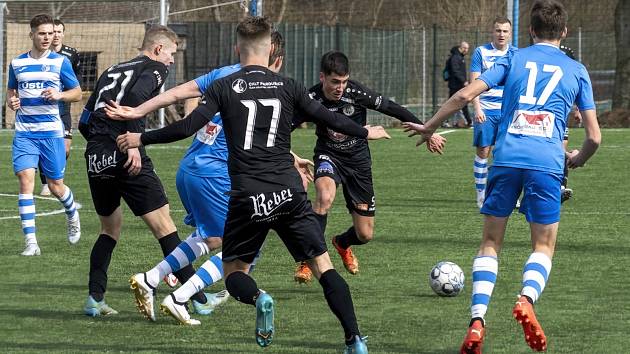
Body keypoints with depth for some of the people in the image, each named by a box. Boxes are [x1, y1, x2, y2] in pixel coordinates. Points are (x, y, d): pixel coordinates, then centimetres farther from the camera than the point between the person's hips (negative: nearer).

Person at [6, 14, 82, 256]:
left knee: (55, 186, 6)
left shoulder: (60, 62, 0)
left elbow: (77, 93, 6)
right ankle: (31, 242, -14)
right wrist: (11, 101, -1)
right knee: (25, 178, -14)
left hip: (51, 132, -1)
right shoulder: (17, 63, 8)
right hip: (24, 133, 1)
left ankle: (72, 215, 42)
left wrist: (59, 95, -14)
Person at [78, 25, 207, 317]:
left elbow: (84, 122, 21)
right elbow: (135, 96, -19)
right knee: (163, 225, -4)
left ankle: (95, 299, 13)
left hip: (95, 159, 7)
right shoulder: (154, 69, 4)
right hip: (126, 160, -7)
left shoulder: (111, 72, 24)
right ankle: (195, 297, -5)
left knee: (110, 227, 22)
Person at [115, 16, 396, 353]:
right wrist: (365, 132, 29)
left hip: (247, 196, -1)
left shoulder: (224, 87, 1)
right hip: (290, 192, 1)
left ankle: (258, 298, -21)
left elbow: (187, 128, -5)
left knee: (234, 271, 14)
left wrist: (140, 139, 7)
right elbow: (329, 119, 11)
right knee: (323, 265, 7)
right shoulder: (287, 86, 6)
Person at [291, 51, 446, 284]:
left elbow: (394, 110, -12)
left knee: (365, 235, 3)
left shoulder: (357, 93, -20)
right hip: (328, 155, -1)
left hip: (358, 159, 1)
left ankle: (342, 244, 42)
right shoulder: (311, 99, -19)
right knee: (325, 197, -37)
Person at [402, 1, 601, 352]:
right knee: (544, 247, 9)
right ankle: (527, 298, -22)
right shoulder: (576, 71, 14)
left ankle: (478, 320, -7)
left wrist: (429, 127, 16)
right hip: (547, 163, -1)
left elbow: (466, 94, 3)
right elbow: (594, 136, 10)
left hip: (506, 159, 1)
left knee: (491, 243, 10)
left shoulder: (513, 59, 14)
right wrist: (578, 159, 32)